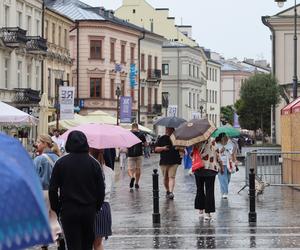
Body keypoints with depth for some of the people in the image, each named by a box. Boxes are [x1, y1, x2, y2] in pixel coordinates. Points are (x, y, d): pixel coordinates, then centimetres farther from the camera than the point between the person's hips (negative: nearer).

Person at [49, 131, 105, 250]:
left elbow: (53, 189, -4)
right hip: (89, 210, 2)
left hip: (68, 210, -2)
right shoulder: (94, 163, -1)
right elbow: (101, 189, 2)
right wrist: (97, 207, 14)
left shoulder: (60, 163, -5)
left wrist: (56, 209, 6)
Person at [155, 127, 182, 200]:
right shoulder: (162, 139, 9)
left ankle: (171, 192, -22)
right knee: (165, 178, 8)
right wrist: (163, 148, -10)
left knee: (171, 177, -13)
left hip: (174, 161, -2)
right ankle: (167, 191, 27)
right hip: (164, 161, 2)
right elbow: (156, 149, 8)